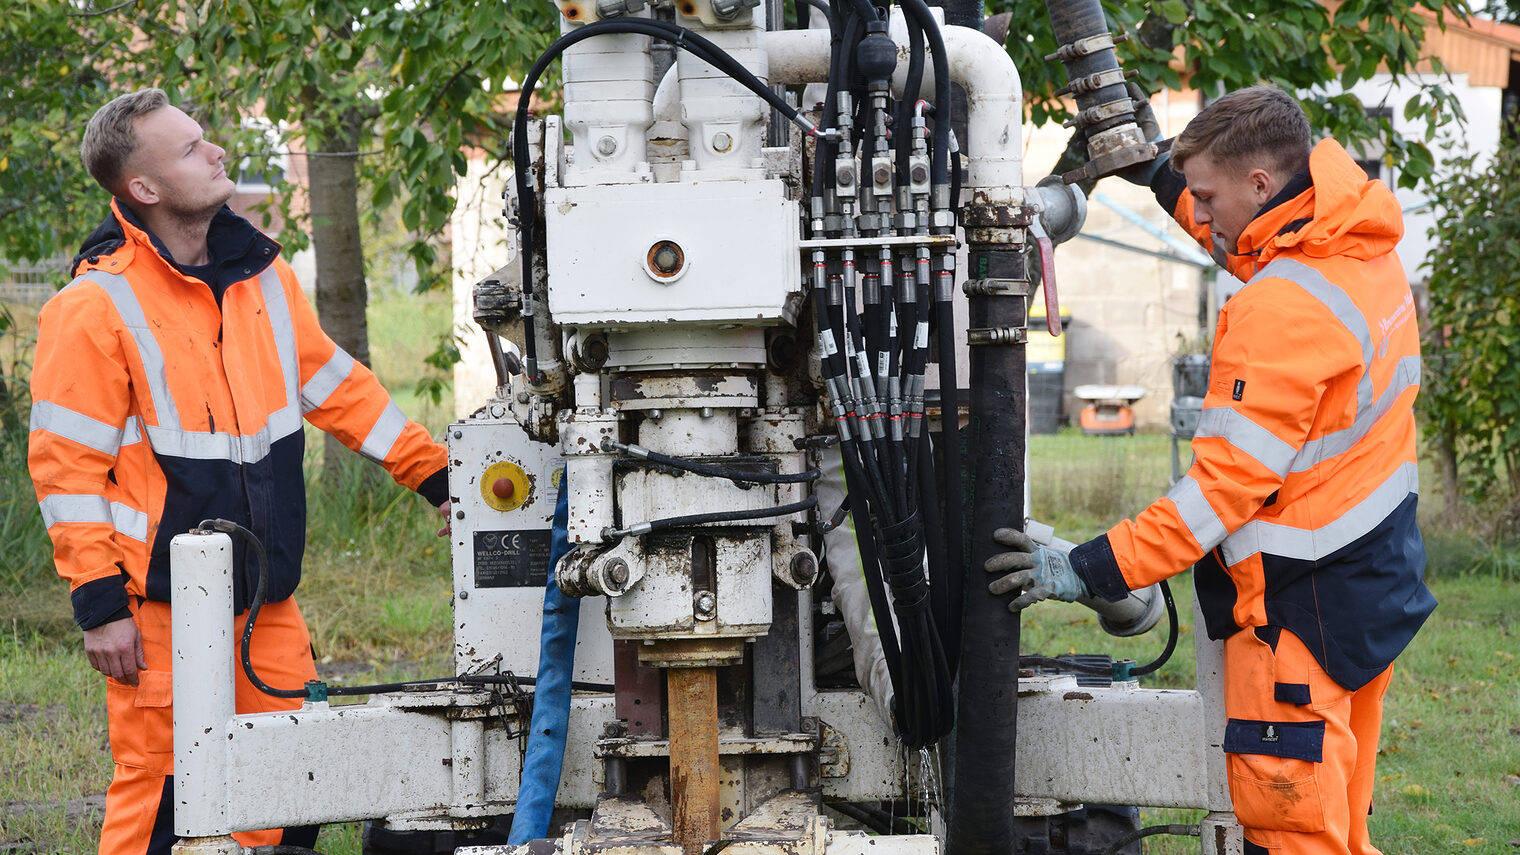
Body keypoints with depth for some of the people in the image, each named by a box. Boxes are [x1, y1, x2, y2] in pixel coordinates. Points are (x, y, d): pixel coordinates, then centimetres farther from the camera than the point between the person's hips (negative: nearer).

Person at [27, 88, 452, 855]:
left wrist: (436, 476, 18)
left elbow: (338, 388, 20)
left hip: (267, 602, 7)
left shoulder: (262, 273, 10)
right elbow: (66, 467, -11)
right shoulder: (95, 307, -11)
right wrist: (100, 605, -13)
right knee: (161, 792, -4)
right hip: (162, 607, -6)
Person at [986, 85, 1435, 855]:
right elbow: (1256, 244, 29)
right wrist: (1161, 173, 24)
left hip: (1304, 604, -10)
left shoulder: (1285, 311, -23)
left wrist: (1088, 571, -22)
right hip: (1377, 579, 10)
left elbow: (1229, 481, -24)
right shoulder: (1363, 249, 4)